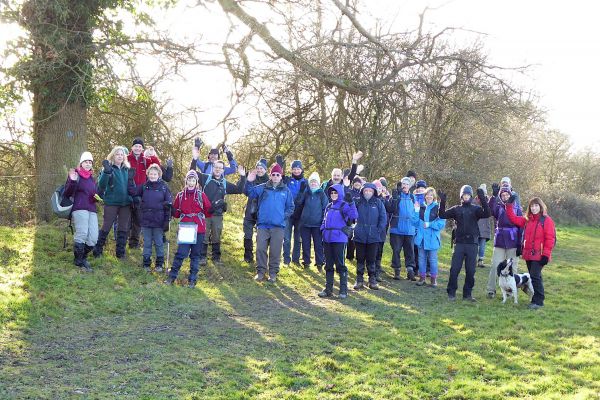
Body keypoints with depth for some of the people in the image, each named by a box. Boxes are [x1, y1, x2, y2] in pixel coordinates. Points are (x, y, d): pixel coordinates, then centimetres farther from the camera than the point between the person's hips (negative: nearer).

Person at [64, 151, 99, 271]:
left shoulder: (92, 178, 23)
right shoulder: (75, 174, 4)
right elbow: (67, 194, -2)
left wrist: (97, 197, 11)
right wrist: (72, 181, -18)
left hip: (92, 210, 6)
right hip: (79, 209, -6)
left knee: (93, 237, -5)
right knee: (82, 233, -19)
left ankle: (83, 256, 18)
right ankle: (79, 261, -3)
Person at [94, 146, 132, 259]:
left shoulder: (126, 170, 11)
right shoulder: (108, 168, -4)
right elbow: (101, 185, -17)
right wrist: (106, 172, -31)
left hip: (125, 203, 5)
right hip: (111, 202, -5)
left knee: (123, 229, 9)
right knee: (106, 227, 0)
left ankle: (120, 252, 17)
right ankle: (97, 250, 11)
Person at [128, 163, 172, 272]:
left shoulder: (164, 187, -1)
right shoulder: (144, 186, 5)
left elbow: (169, 204, -2)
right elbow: (133, 192, -2)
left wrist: (167, 220, -6)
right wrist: (131, 180, -11)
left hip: (159, 222, -2)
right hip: (146, 220, 2)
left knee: (159, 243, 8)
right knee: (147, 243, 10)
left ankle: (159, 264, 19)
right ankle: (146, 263, 19)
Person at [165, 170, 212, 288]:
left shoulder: (201, 195, 3)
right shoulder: (180, 195, 7)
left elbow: (208, 211, 4)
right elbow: (176, 213, 11)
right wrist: (172, 210, -8)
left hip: (198, 228, 0)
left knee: (195, 254, 7)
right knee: (181, 253, -6)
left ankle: (192, 280, 16)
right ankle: (172, 276, 8)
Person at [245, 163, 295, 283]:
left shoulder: (286, 190, 7)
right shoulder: (262, 188, 6)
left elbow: (290, 207, 12)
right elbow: (250, 193, -1)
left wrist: (284, 216, -2)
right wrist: (249, 182, -16)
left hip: (278, 226, 0)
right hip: (262, 224, 0)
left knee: (275, 250, 3)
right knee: (261, 249, 1)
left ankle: (273, 273, 14)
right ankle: (260, 271, 12)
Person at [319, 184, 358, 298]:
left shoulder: (344, 206, -4)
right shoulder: (329, 206, 16)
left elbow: (354, 216, -21)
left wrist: (351, 202, -29)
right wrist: (322, 230, 10)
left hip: (339, 238, -6)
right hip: (327, 239, 6)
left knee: (340, 264, -4)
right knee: (328, 264, 10)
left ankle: (343, 290, 3)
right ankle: (328, 289, 18)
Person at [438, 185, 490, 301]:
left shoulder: (476, 209, 4)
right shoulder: (456, 209, 8)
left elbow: (487, 214, -14)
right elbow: (443, 215, -1)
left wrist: (483, 200, -26)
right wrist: (442, 202, -14)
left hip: (472, 244, 0)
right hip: (459, 243, 0)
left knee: (470, 270, 5)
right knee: (454, 269, -2)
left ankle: (467, 293, 15)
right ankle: (451, 293, 7)